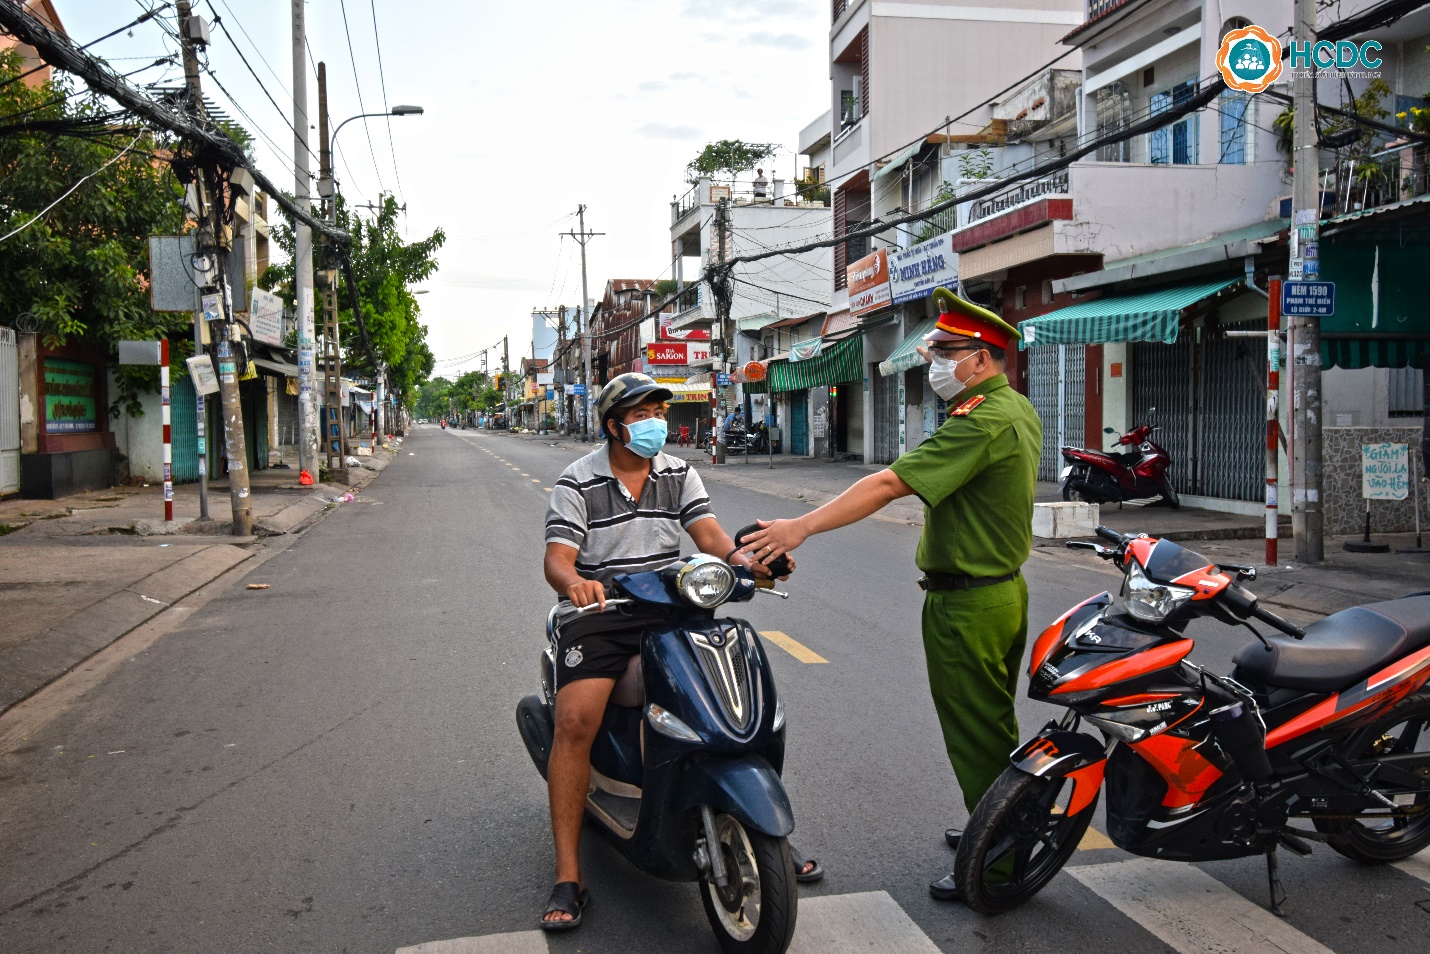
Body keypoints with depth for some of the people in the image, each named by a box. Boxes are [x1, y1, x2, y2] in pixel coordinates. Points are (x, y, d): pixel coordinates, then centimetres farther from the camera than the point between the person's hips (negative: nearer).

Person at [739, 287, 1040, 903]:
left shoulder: (980, 420, -23)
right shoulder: (1019, 410, 9)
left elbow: (891, 484, -30)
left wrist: (802, 526, -30)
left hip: (967, 604, -11)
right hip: (1005, 589, 11)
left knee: (975, 737, 2)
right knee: (994, 726, 23)